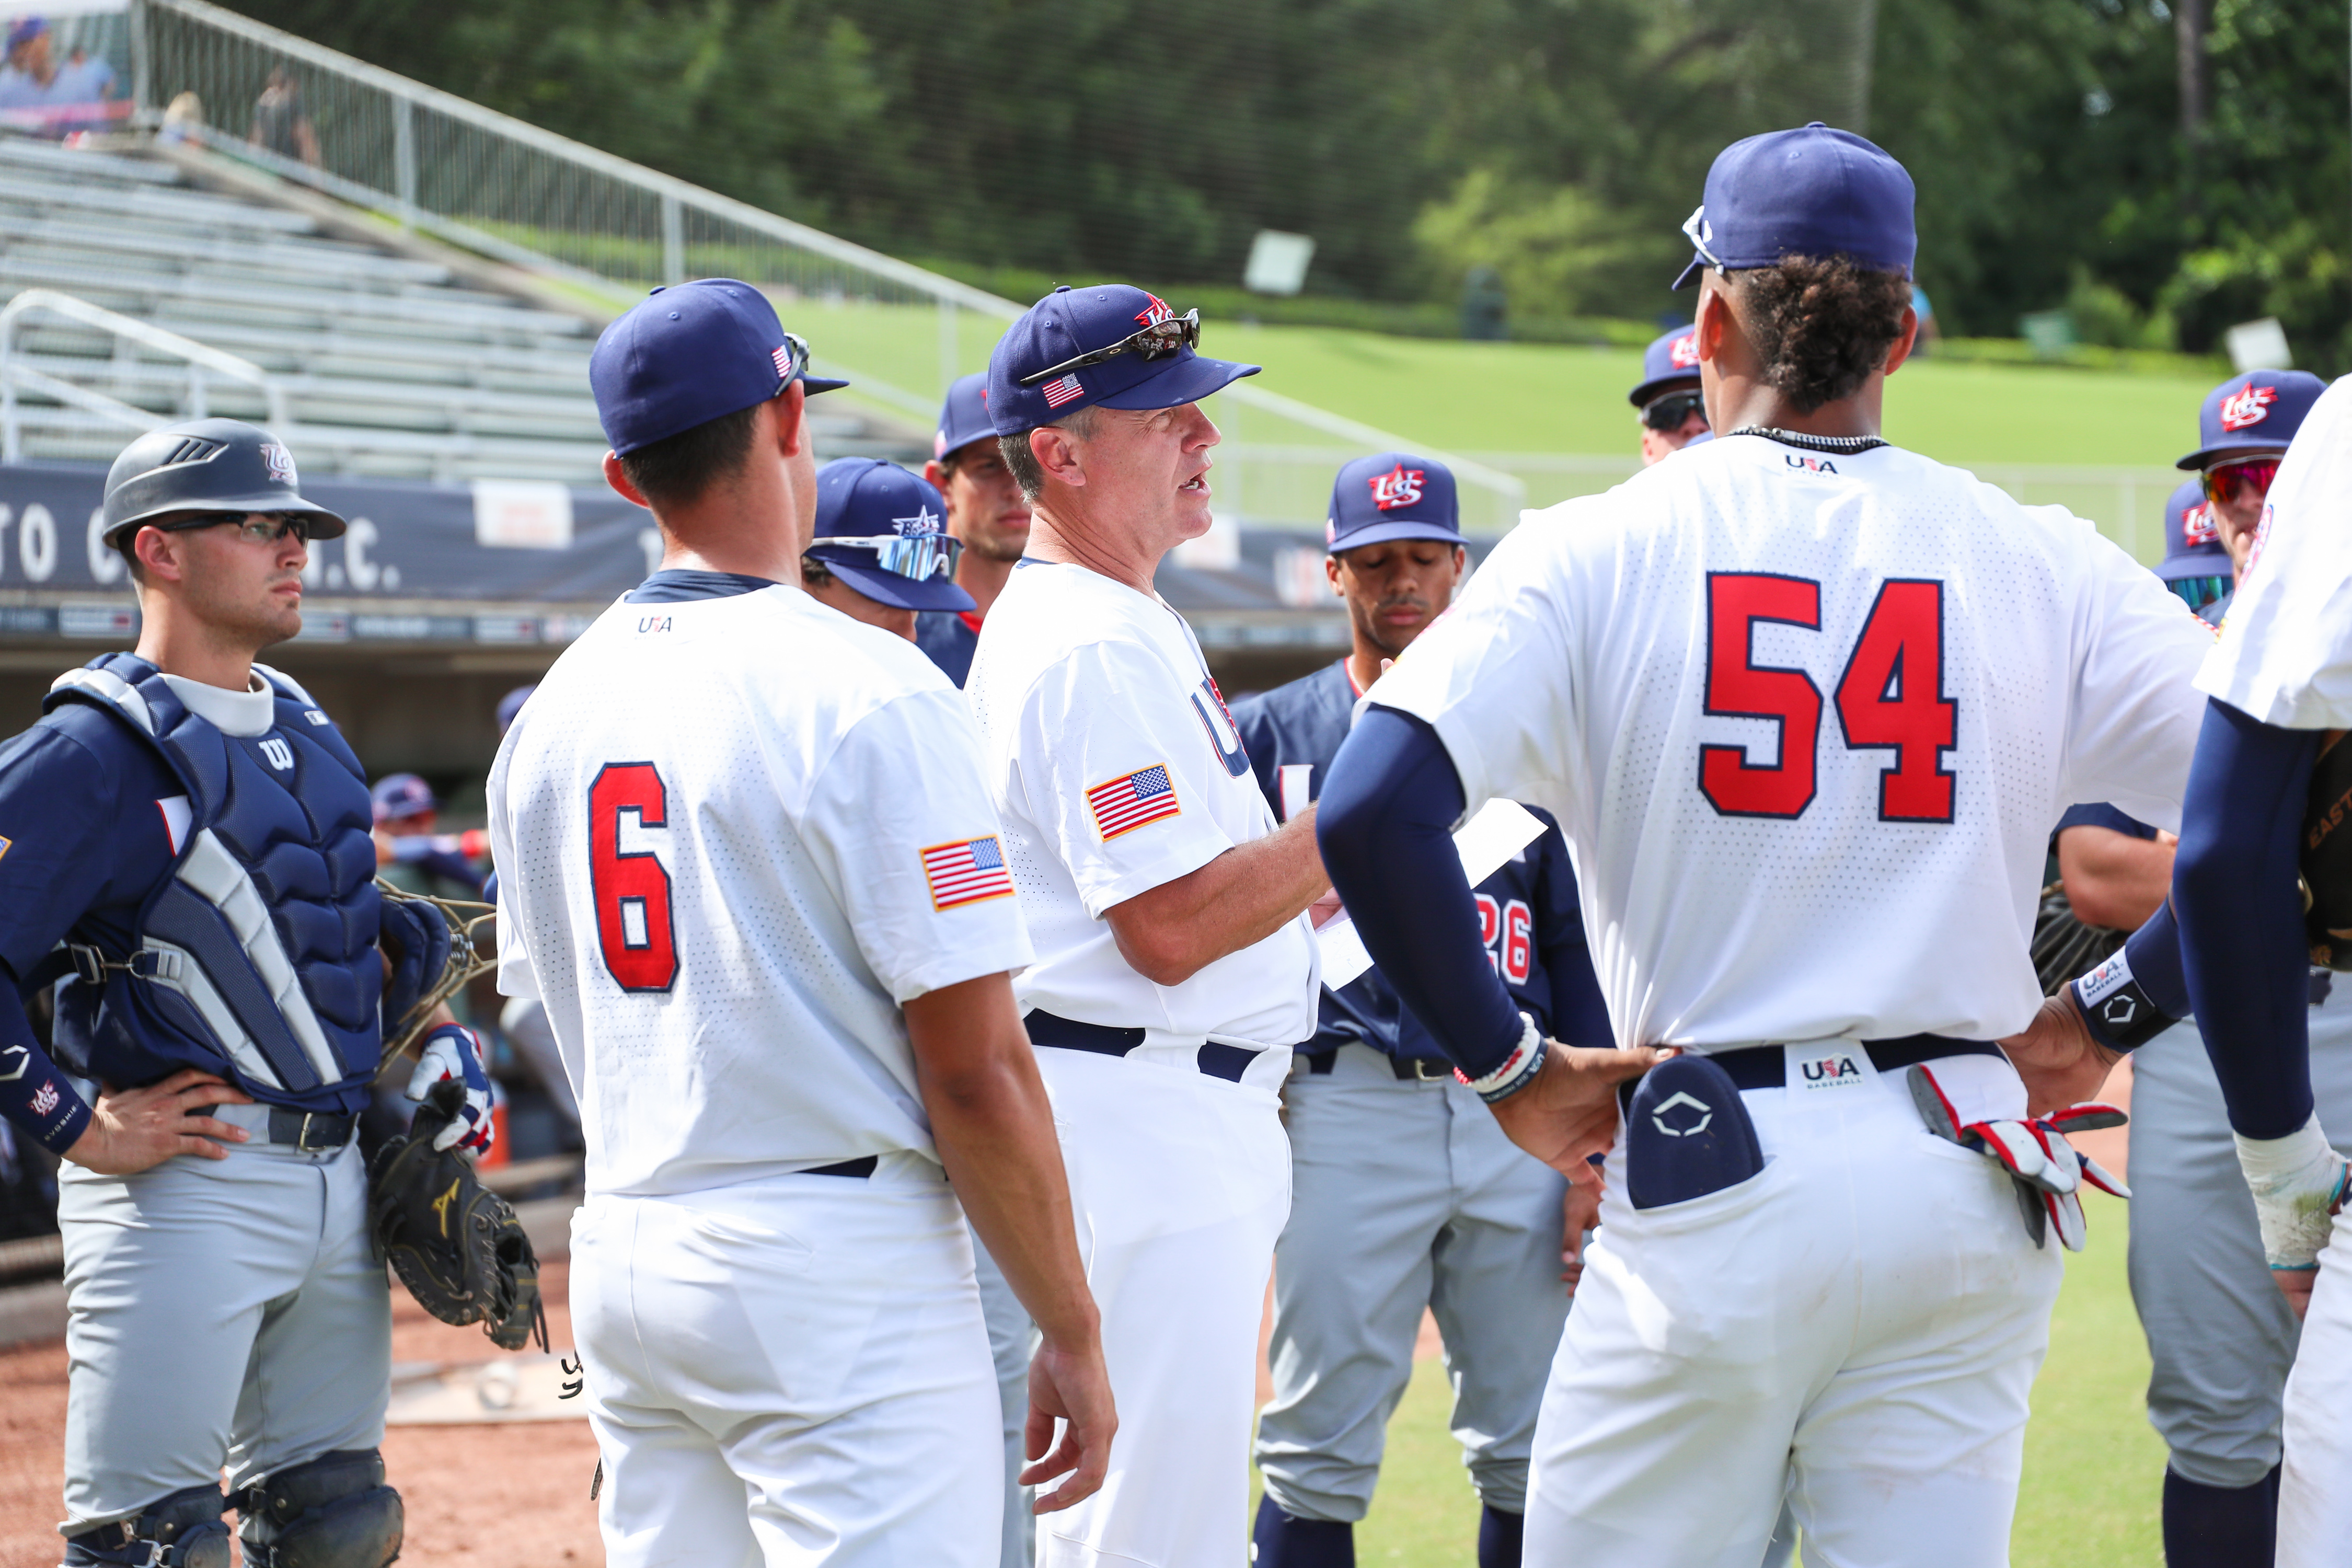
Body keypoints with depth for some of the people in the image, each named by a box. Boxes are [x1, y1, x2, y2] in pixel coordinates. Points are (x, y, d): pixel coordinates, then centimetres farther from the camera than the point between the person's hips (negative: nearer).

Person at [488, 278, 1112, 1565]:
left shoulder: (551, 712, 9)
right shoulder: (866, 689, -13)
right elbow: (974, 1068, -14)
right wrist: (1070, 1333, -7)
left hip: (621, 1256, 8)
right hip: (836, 1271, -7)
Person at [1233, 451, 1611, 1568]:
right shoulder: (1270, 735, 9)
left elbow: (1580, 952, 11)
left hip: (1519, 1119, 2)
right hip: (1348, 1108, -2)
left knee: (1535, 1454, 4)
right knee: (1320, 1457, -3)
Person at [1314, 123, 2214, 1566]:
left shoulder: (1596, 553, -3)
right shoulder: (2041, 564, 3)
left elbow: (1374, 814, -14)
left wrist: (1508, 1063, -4)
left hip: (1712, 1177, -2)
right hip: (1963, 1184, 3)